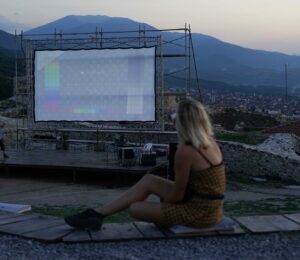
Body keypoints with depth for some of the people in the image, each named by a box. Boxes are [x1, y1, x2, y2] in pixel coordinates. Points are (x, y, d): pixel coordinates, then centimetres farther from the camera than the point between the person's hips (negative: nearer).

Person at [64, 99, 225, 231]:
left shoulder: (185, 152, -23)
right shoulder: (210, 143, 4)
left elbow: (177, 195, -14)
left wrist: (161, 202, 4)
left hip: (200, 212, -9)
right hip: (208, 206, 9)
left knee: (135, 208, -2)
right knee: (148, 180, 12)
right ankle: (97, 213, 17)